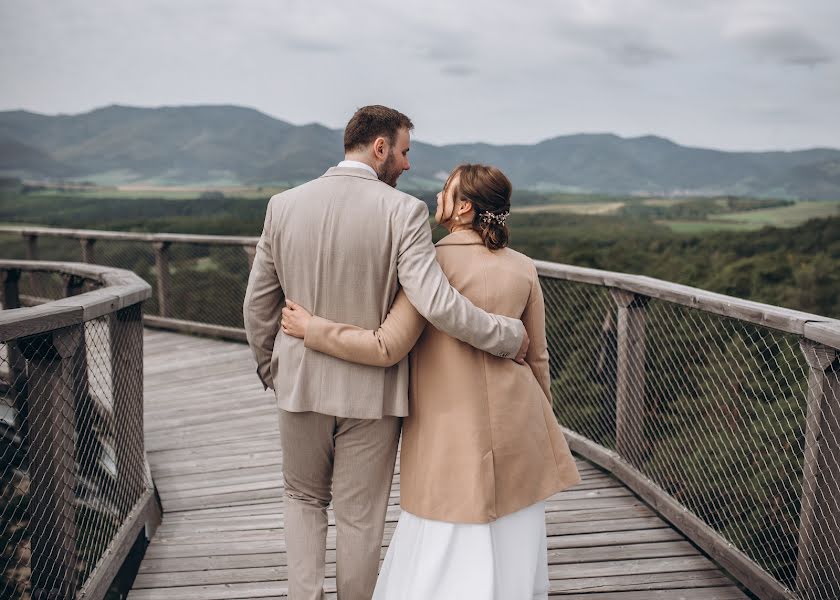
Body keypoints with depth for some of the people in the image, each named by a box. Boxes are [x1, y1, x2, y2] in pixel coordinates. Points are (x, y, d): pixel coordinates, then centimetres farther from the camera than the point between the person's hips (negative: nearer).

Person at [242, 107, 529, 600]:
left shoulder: (283, 205, -3)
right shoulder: (404, 211, -16)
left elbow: (258, 304, 3)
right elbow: (437, 305, -25)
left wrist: (269, 368, 18)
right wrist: (510, 336, -12)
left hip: (301, 380, 3)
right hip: (372, 389, -3)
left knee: (304, 497, 25)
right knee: (361, 516, 15)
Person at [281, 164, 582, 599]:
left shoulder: (434, 262, -14)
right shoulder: (522, 267, 2)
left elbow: (386, 348, -19)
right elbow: (536, 356, 7)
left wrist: (310, 329, -8)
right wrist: (541, 423, 20)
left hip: (452, 429, -5)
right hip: (515, 424, 5)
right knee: (513, 553, 16)